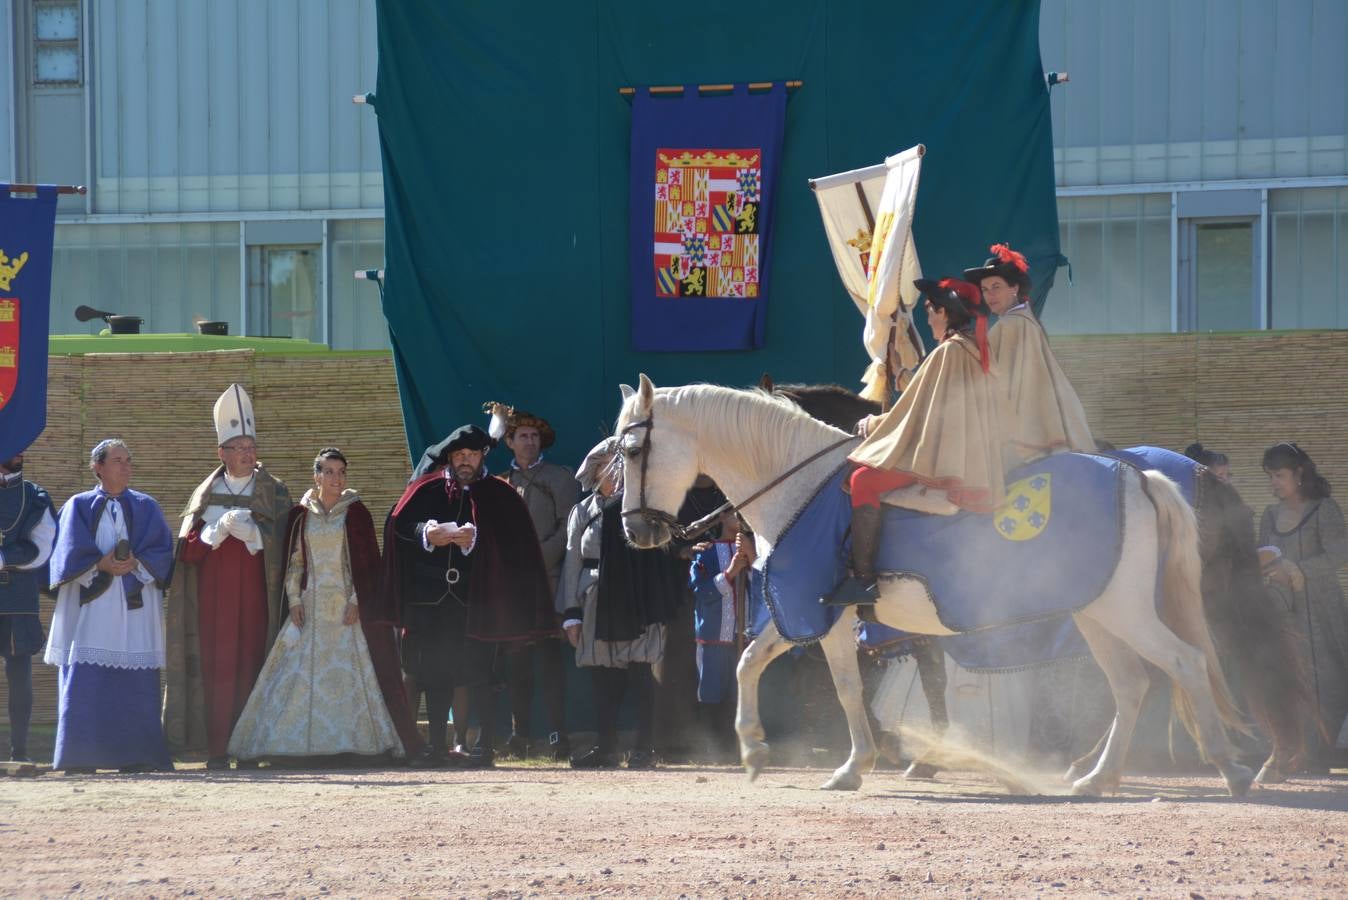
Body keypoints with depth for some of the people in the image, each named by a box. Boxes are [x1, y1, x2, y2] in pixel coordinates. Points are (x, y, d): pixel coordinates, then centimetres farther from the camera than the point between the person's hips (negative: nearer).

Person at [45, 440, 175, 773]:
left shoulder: (145, 507, 13)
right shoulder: (80, 506, 10)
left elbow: (162, 550, 4)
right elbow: (71, 551, -1)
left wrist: (135, 564, -13)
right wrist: (102, 565, -14)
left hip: (134, 605, 1)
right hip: (90, 603, -1)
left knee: (134, 685, -4)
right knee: (86, 681, -8)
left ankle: (135, 757, -3)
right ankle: (82, 756, -8)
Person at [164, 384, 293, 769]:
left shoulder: (274, 493, 8)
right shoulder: (205, 495, 12)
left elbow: (282, 544, -1)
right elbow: (186, 548, 4)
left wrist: (248, 531, -15)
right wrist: (219, 530, -13)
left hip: (255, 593, -1)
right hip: (214, 595, 1)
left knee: (251, 666, -5)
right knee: (216, 666, -6)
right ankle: (217, 748, -7)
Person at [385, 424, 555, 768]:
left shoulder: (498, 495, 6)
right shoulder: (427, 490, 11)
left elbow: (513, 540, -5)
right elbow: (398, 523, 3)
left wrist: (475, 538, -19)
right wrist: (427, 533, -16)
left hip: (476, 595, -3)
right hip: (431, 595, 3)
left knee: (477, 673, -8)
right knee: (435, 674, 5)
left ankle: (485, 745, -2)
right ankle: (437, 746, 11)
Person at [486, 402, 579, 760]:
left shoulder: (560, 478, 5)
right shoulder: (501, 482, 16)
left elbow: (568, 528, -3)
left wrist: (537, 559, -12)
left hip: (546, 580, -3)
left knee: (550, 657, -8)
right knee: (517, 660, 1)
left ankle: (558, 734, -9)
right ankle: (520, 734, 3)